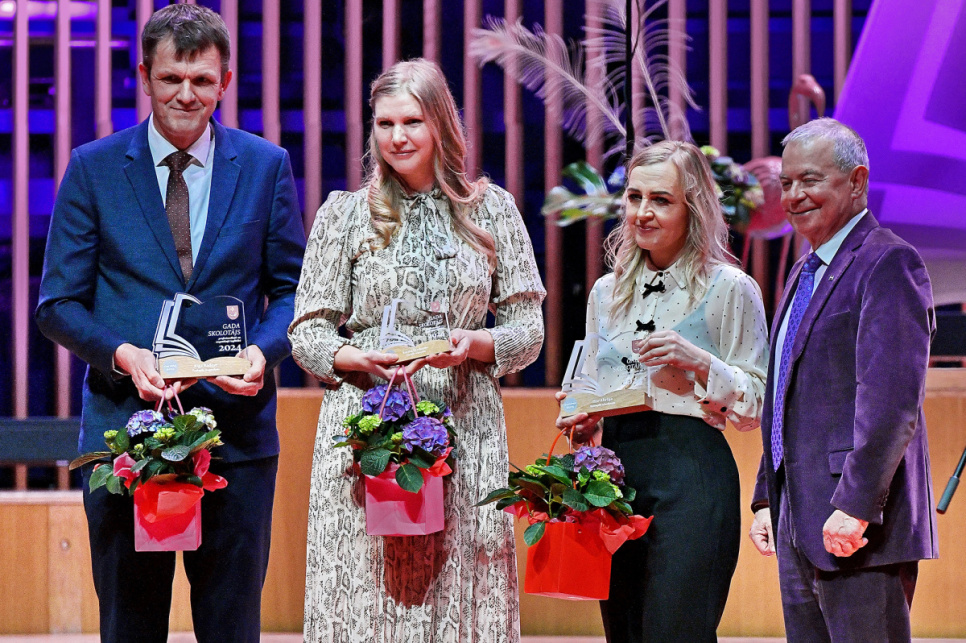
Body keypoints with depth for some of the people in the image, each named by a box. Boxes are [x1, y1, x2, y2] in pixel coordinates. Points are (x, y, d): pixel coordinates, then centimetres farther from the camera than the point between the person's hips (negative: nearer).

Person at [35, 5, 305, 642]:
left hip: (238, 426, 1)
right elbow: (59, 302, 4)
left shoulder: (267, 166, 6)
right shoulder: (94, 169, 3)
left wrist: (263, 350, -11)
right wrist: (123, 355, -15)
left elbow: (292, 289, 10)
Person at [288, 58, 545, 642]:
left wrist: (475, 344, -10)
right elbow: (308, 332, 8)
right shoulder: (344, 214, 8)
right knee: (365, 592, -5)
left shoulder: (491, 209, 10)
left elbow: (529, 329, 9)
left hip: (466, 425, 1)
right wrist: (361, 360, -12)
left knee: (462, 591, -3)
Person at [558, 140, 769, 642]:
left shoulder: (730, 290, 0)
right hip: (615, 469, 5)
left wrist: (698, 361, -15)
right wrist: (581, 419, 2)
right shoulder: (606, 293, 16)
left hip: (691, 472, -5)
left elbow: (756, 406, -1)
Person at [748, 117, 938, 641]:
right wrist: (766, 499, 18)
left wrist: (855, 506, -23)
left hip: (855, 525, -9)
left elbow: (894, 398, -20)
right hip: (798, 527, 9)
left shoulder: (888, 263, -10)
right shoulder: (806, 272, 21)